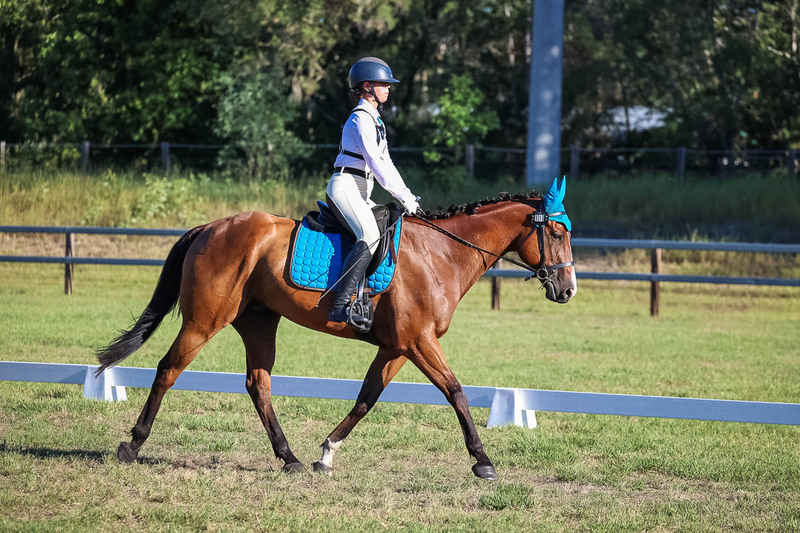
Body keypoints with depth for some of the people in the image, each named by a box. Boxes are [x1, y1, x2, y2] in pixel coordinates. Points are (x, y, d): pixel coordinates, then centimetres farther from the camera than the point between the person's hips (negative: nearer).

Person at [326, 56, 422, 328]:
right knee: (370, 237, -30)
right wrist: (403, 197, -15)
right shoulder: (361, 119, -9)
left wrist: (407, 195, 14)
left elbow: (385, 162, 25)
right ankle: (340, 305, -40)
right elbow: (375, 163, -15)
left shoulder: (374, 119, 23)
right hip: (345, 187, -11)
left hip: (358, 194, 11)